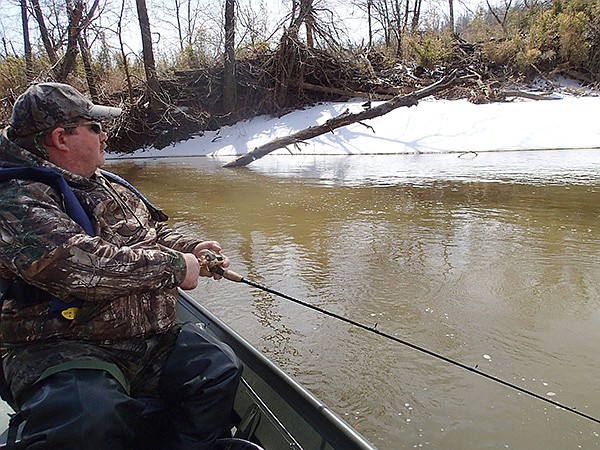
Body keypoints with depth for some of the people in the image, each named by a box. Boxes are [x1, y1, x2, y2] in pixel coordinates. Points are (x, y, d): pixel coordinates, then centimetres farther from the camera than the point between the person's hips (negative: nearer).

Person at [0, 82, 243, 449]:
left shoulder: (107, 185, 16)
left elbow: (154, 231, 24)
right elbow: (77, 264, -27)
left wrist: (191, 248, 2)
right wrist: (175, 266, -19)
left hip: (151, 339, 8)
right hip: (63, 347, -7)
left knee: (220, 368, -3)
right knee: (92, 418, -34)